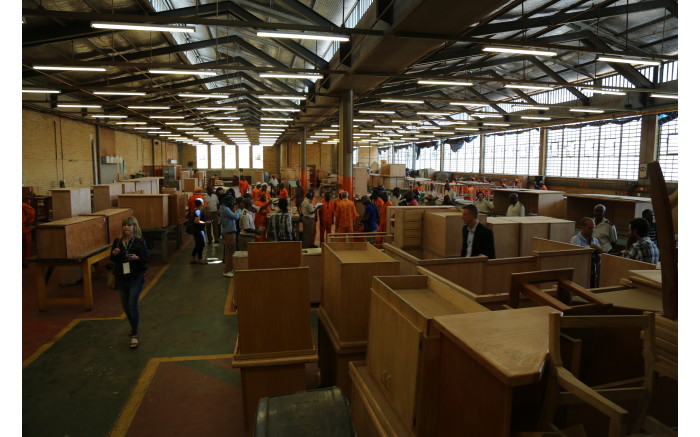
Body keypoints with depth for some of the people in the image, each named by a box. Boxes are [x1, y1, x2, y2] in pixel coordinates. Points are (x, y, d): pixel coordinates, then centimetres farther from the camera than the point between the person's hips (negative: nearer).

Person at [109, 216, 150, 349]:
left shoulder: (140, 242, -8)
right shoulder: (117, 241, 2)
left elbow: (147, 257, -6)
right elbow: (112, 259, 10)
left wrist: (137, 258, -24)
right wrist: (114, 254, -11)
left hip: (135, 278, -5)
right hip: (121, 278, 5)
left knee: (132, 304, -12)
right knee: (125, 306, 14)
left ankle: (134, 335, -3)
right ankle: (134, 328, 37)